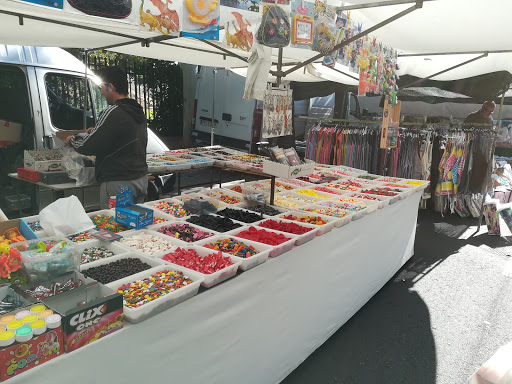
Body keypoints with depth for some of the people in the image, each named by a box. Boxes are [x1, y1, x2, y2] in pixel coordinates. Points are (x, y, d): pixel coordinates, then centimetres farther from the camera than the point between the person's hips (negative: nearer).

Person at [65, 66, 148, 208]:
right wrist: (95, 131, 28)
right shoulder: (139, 111, 10)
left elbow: (87, 147, -13)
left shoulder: (113, 113, -18)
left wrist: (72, 140, 7)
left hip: (119, 182, -9)